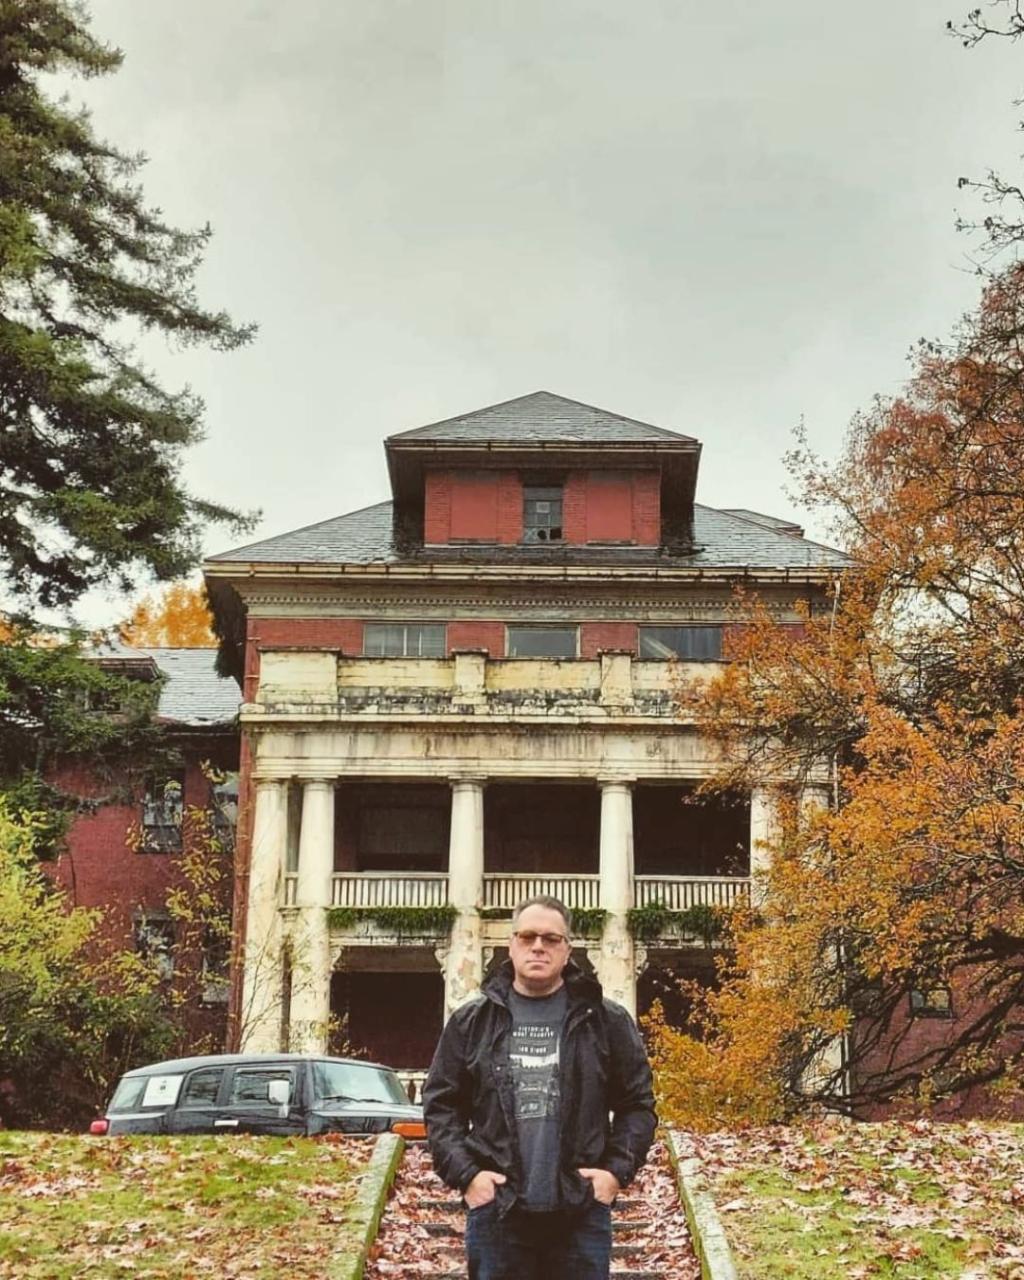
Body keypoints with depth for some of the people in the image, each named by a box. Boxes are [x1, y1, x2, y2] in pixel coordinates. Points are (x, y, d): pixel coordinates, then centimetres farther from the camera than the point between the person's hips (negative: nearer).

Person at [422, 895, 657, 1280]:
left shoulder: (606, 1020, 6)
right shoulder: (471, 1021, 8)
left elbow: (637, 1103, 9)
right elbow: (441, 1105, 8)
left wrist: (618, 1169, -3)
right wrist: (465, 1173, -3)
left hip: (582, 1211, 0)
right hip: (497, 1211, 0)